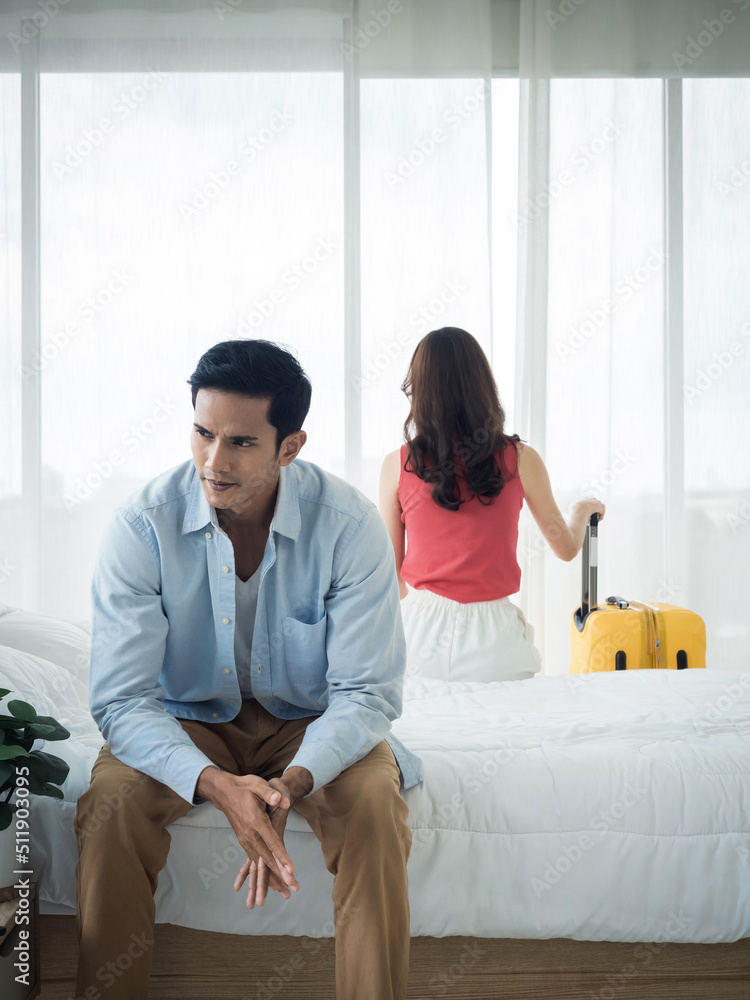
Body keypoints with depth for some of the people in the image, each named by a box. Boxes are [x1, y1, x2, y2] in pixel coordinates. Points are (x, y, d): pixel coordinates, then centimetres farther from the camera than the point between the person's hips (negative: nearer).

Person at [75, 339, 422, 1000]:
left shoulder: (350, 523, -20)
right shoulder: (143, 525, -19)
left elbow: (367, 692, -18)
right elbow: (121, 698, -20)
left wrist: (289, 784, -37)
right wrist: (217, 785, -39)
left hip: (312, 725, 0)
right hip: (185, 722, 1)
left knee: (376, 804, -29)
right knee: (110, 803, -27)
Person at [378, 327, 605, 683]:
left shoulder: (397, 465, -2)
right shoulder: (520, 460, -2)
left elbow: (391, 569, 8)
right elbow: (566, 548, 11)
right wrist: (582, 511, 33)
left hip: (423, 631, 1)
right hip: (493, 637, 0)